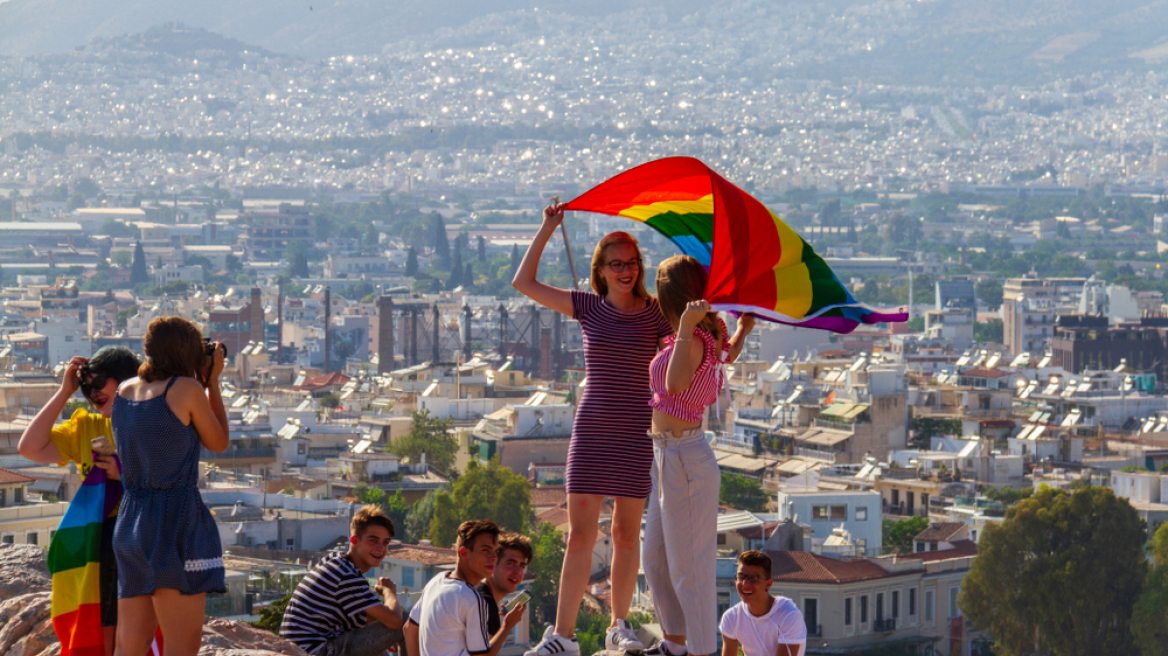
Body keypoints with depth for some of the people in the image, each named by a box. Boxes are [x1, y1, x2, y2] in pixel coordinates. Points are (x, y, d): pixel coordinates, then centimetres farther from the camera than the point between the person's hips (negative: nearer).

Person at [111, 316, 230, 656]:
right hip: (177, 520, -7)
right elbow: (218, 443, 6)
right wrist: (213, 382, 13)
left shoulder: (124, 392, 11)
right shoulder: (188, 390, -8)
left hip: (131, 519, 7)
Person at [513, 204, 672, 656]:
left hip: (638, 433, -1)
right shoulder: (588, 308, 6)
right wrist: (547, 230, 6)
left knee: (626, 533, 6)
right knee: (580, 533, -4)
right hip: (592, 430, 1)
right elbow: (525, 283, 7)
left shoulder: (656, 314, 2)